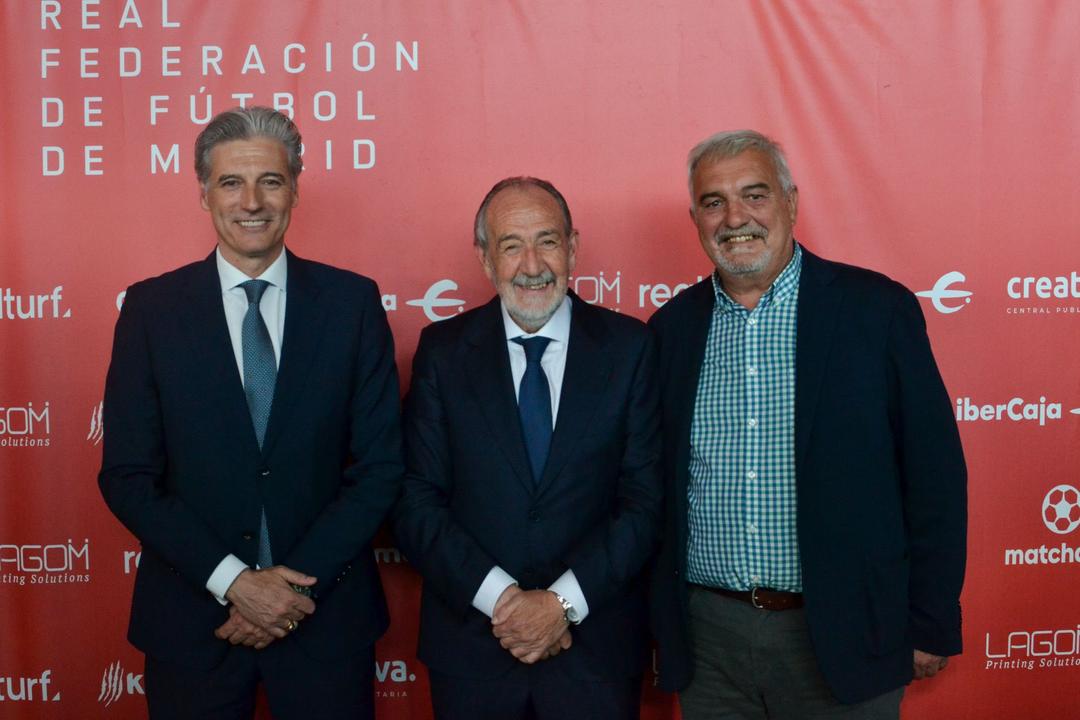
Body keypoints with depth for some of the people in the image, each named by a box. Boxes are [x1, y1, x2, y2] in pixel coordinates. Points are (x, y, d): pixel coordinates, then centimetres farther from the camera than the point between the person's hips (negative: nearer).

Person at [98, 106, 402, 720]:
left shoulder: (353, 301, -3)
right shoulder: (151, 308, -2)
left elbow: (380, 466, -3)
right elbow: (127, 477, -4)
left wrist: (300, 582, -11)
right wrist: (232, 580, -12)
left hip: (326, 611, 0)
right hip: (191, 616, 0)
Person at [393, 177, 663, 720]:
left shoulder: (630, 347, -2)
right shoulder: (443, 350, -1)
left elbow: (646, 501, -5)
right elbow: (416, 504, -4)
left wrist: (564, 602, -13)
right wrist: (501, 599, -14)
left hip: (597, 645, 0)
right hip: (470, 646, 1)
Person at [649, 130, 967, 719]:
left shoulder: (877, 309, -5)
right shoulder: (673, 327, 4)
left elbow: (934, 477, -4)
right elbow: (651, 487, 9)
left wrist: (931, 626, -4)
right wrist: (655, 625, 8)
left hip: (843, 638, -2)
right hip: (706, 641, 3)